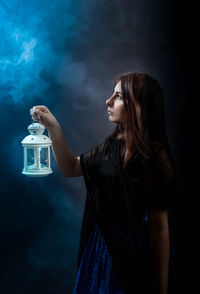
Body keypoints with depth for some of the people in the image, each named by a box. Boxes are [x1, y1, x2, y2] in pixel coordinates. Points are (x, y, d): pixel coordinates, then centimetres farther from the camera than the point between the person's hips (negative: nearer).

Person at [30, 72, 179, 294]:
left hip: (135, 255, -7)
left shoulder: (154, 156, -23)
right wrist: (53, 127, -5)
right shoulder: (113, 145, -1)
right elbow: (71, 168, 7)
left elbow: (159, 228, -21)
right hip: (102, 245, 7)